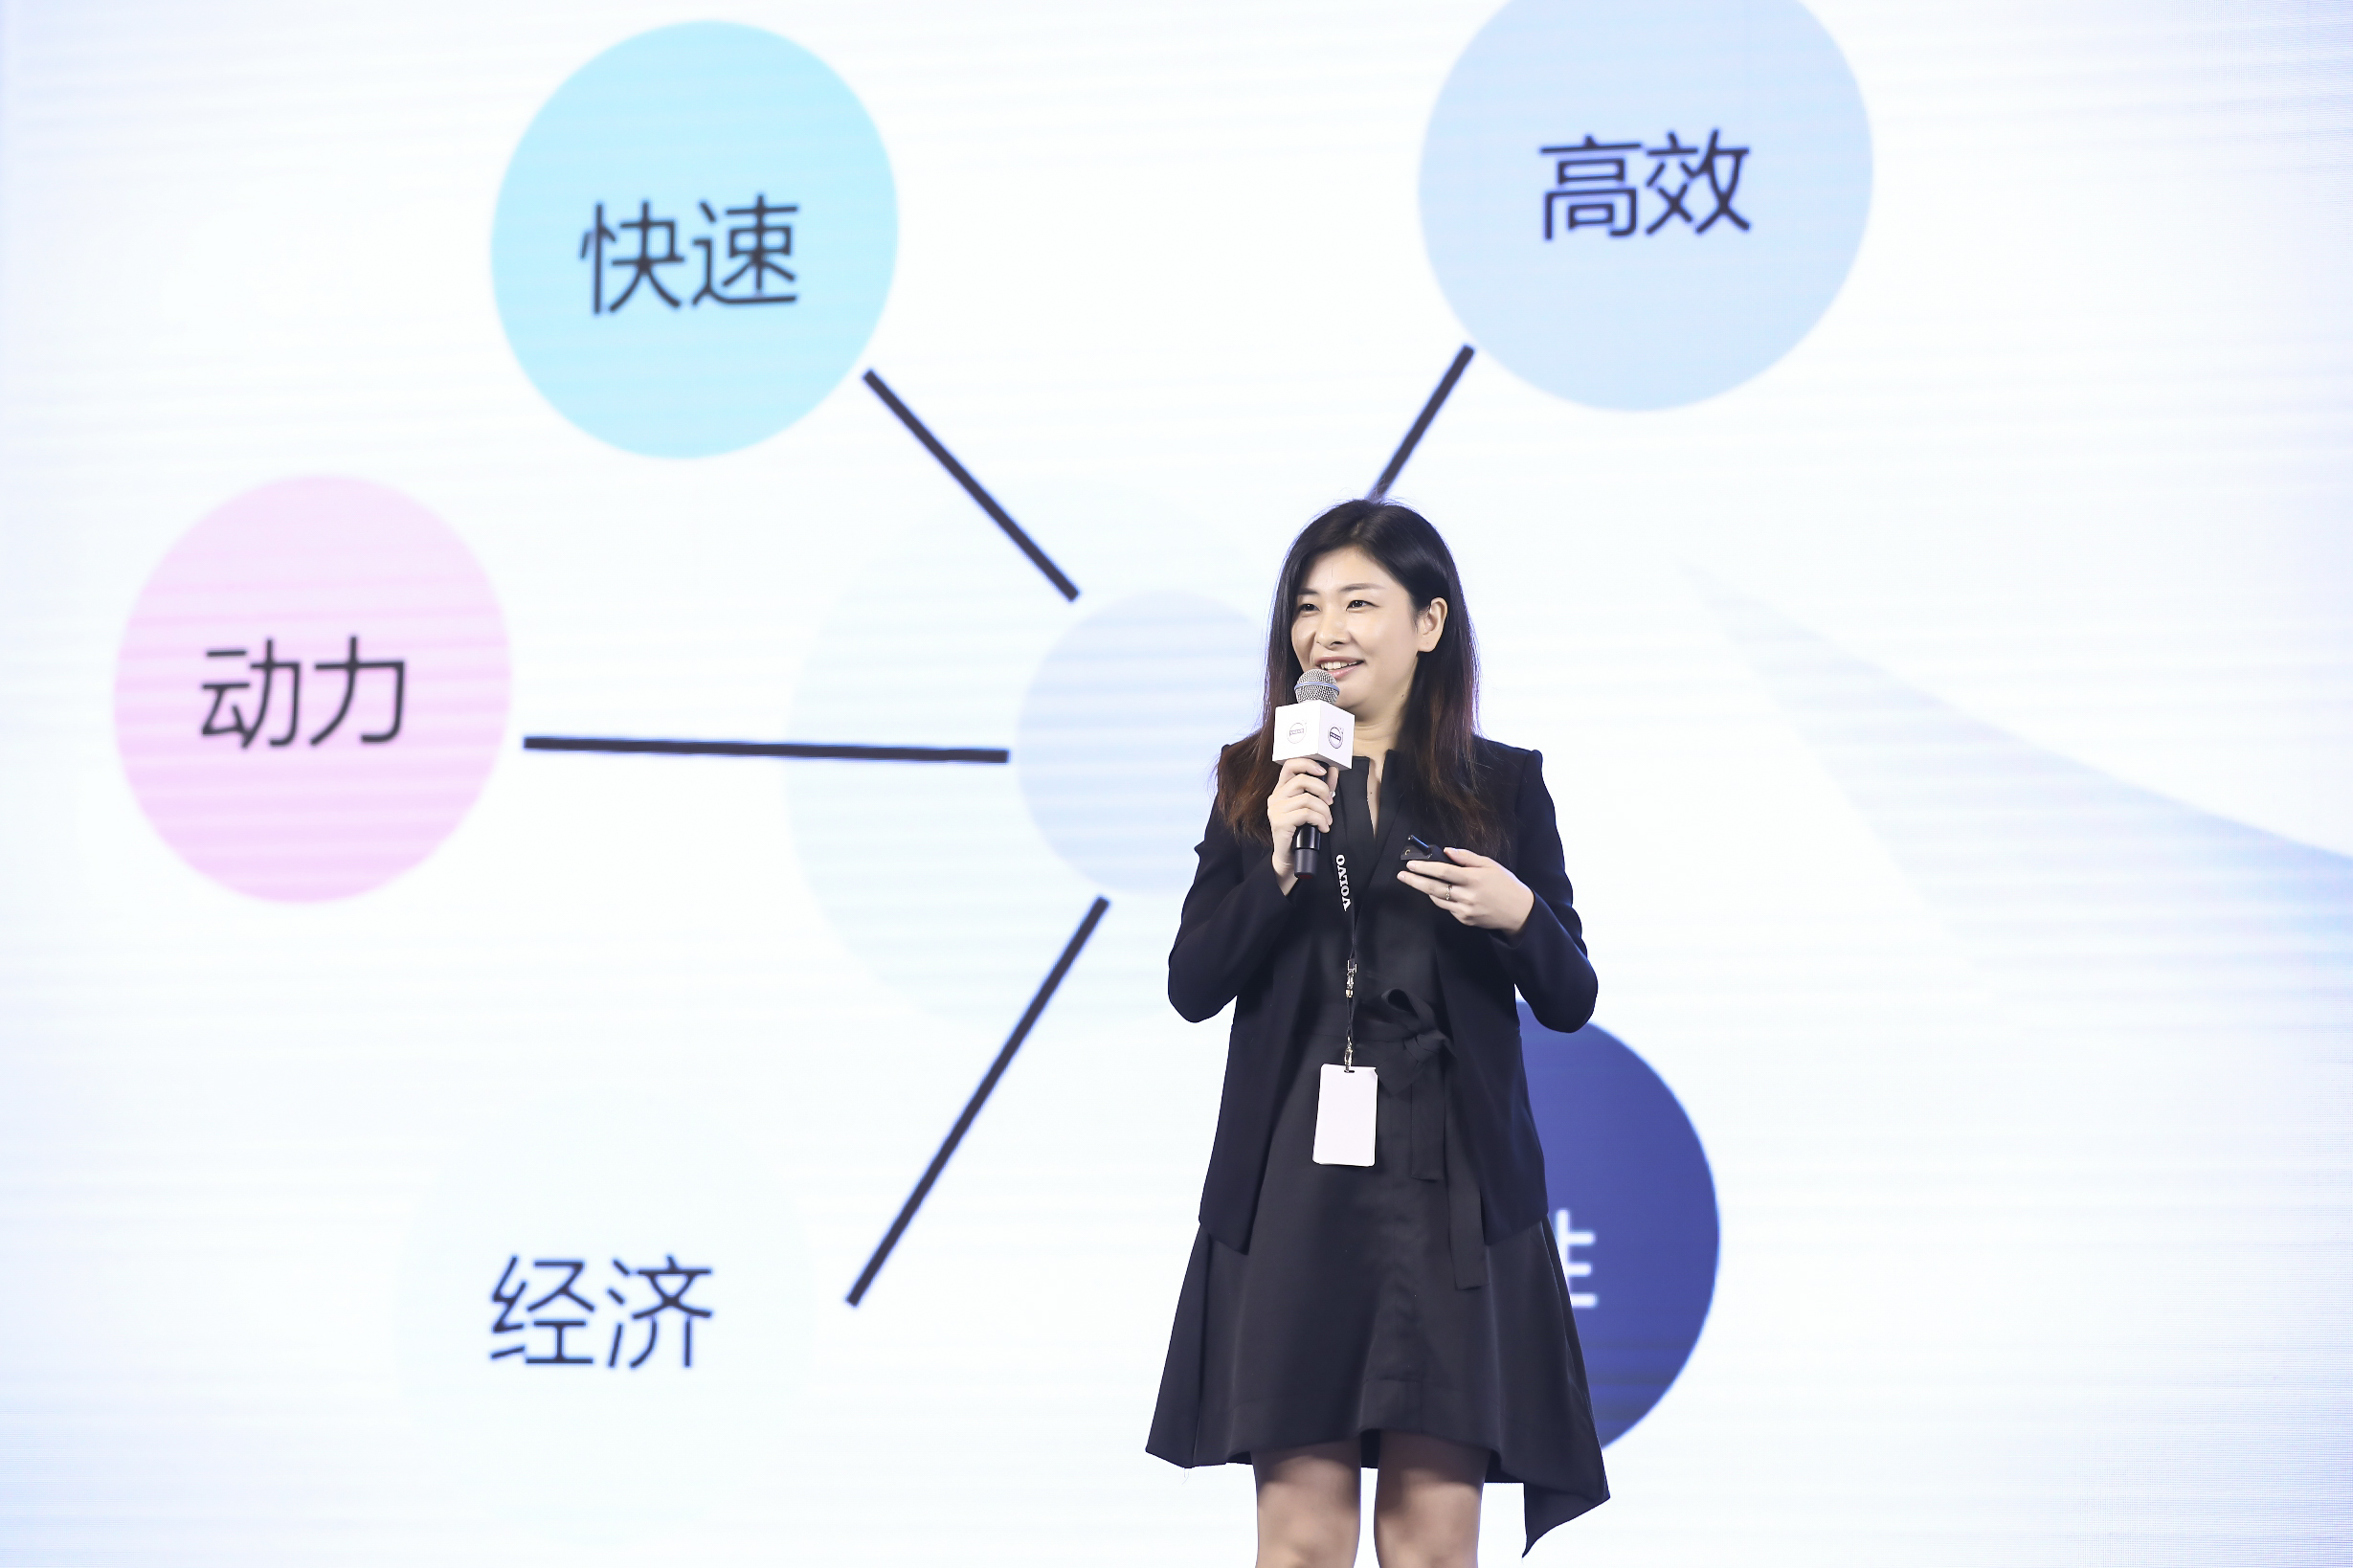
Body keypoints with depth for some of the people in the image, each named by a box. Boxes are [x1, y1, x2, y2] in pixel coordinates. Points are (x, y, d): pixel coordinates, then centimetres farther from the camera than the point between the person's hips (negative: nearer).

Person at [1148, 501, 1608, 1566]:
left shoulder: (1504, 784, 7)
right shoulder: (1257, 781, 8)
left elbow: (1569, 1001, 8)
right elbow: (1192, 987, 2)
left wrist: (1517, 915, -13)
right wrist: (1280, 864, -12)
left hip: (1453, 1191, 0)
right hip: (1293, 1186, 0)